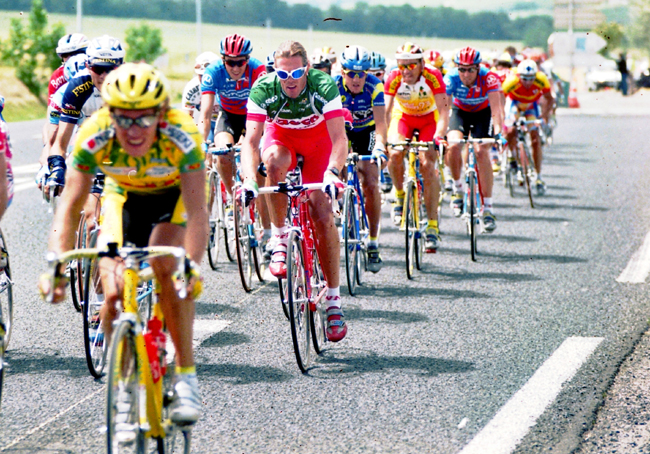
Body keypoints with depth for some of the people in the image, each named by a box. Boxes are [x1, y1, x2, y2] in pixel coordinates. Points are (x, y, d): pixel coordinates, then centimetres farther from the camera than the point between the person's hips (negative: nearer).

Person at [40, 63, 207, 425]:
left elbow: (197, 211, -41)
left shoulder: (182, 135, -36)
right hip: (124, 196, 2)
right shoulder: (94, 137, -32)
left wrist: (192, 266, -56)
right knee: (113, 292, -17)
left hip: (175, 196, -2)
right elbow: (70, 206, -31)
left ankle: (187, 377, -19)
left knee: (167, 266, -30)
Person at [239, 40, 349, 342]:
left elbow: (339, 139, -37)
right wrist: (249, 179, -50)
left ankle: (333, 300, -8)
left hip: (318, 141, -1)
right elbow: (251, 140, -34)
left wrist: (332, 172, -55)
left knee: (323, 214, -15)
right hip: (281, 137, 1)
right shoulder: (263, 90, -29)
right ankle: (279, 240, -20)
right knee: (275, 162, -37)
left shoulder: (323, 86, -32)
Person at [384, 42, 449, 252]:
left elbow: (444, 111, -31)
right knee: (395, 154, -27)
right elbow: (386, 111, -29)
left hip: (429, 119, -1)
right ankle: (399, 196, 4)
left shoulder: (433, 77, -29)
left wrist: (439, 136, -48)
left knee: (427, 165, -19)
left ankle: (433, 225, -14)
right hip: (403, 117, 2)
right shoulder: (393, 79, -26)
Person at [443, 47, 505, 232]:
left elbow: (496, 108, -40)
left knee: (481, 152, -21)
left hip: (483, 113, -1)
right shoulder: (451, 78, -29)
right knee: (454, 145, -26)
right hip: (460, 111, 1)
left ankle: (488, 208, -16)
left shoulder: (488, 78, -32)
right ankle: (457, 188, 0)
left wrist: (498, 132, -56)